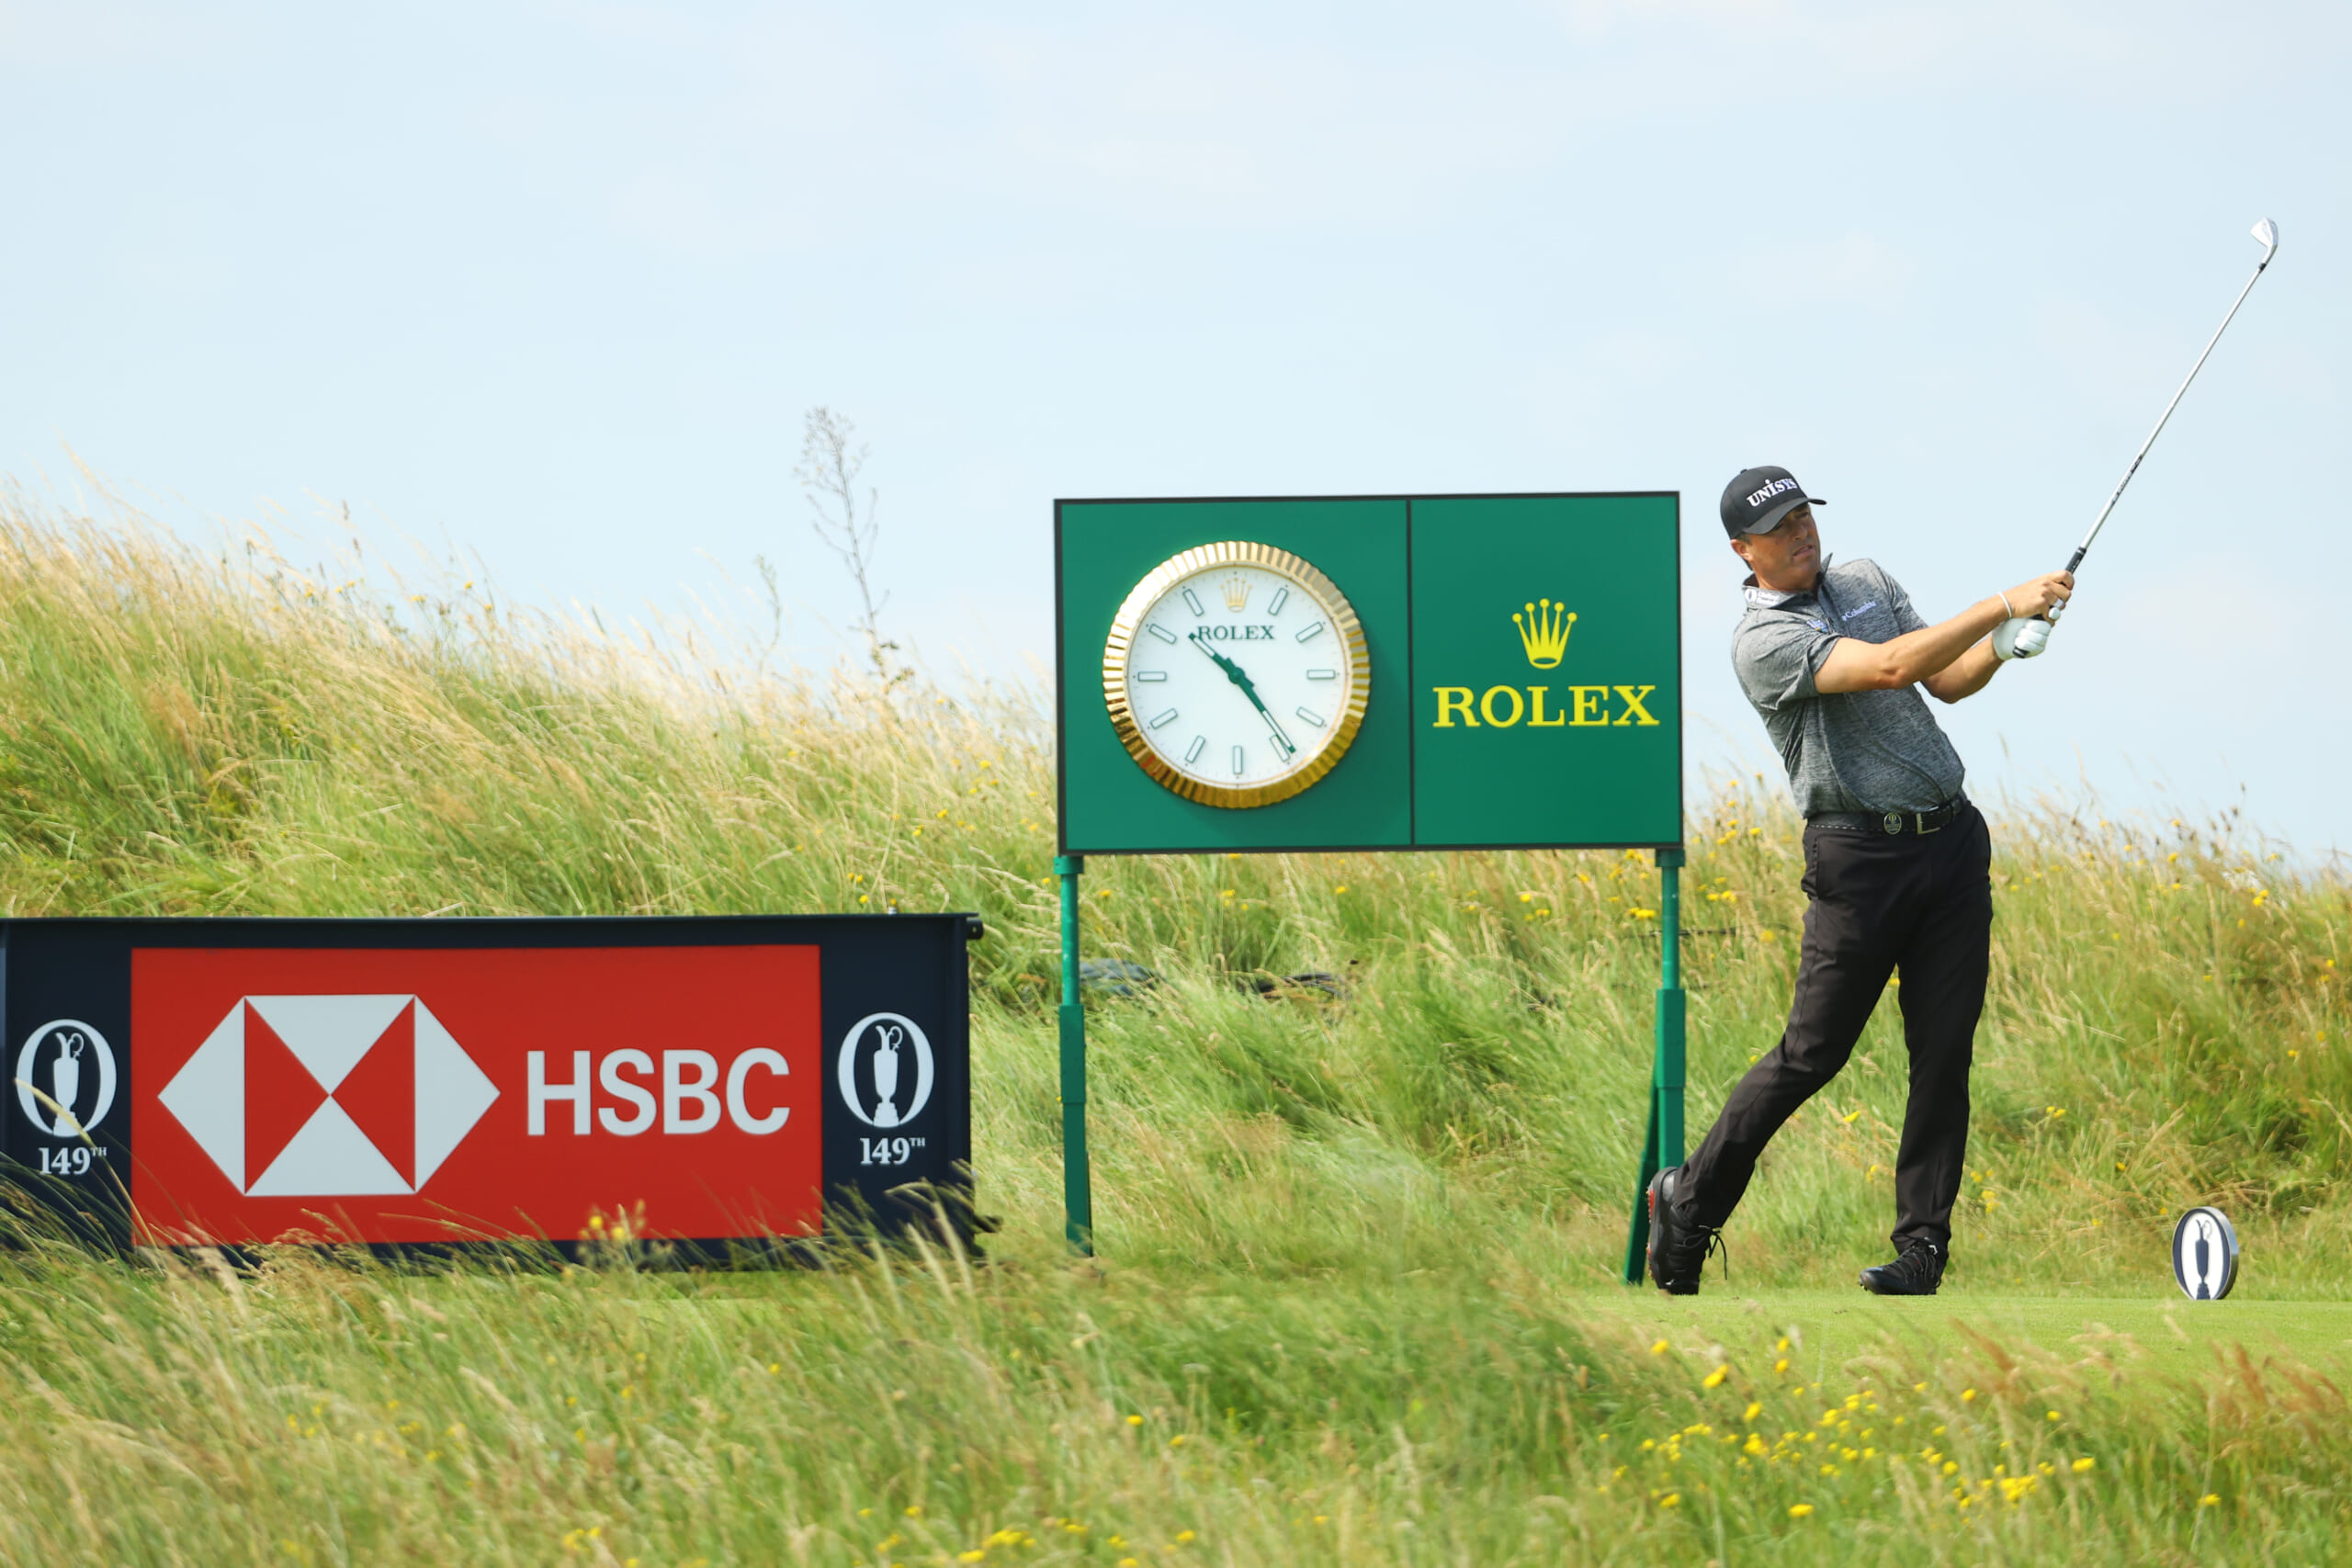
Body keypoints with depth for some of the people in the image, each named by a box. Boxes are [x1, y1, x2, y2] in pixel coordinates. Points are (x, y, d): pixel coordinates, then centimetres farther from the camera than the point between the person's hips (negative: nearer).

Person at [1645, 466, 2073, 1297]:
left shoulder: (1864, 579, 16)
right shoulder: (1762, 641, -10)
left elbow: (1945, 679, 15)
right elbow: (1887, 667, -23)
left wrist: (2002, 645, -7)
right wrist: (2001, 604, -25)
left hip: (1951, 840, 6)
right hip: (1859, 851, -6)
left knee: (1944, 1051, 0)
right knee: (1813, 1054, -3)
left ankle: (1923, 1242, 3)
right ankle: (1690, 1200, 13)